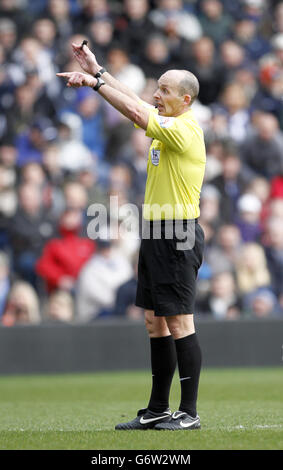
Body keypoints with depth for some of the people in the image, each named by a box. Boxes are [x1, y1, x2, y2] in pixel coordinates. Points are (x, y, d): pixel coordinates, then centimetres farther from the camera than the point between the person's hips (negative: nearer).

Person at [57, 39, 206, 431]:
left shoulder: (185, 129, -14)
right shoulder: (167, 124, 12)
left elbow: (136, 112, -19)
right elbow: (136, 104, 16)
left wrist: (95, 82, -13)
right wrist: (97, 72, 10)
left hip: (177, 237, -10)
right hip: (156, 233, 10)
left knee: (180, 324, -7)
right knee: (155, 322, 11)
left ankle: (189, 413, -4)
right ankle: (158, 410, 17)